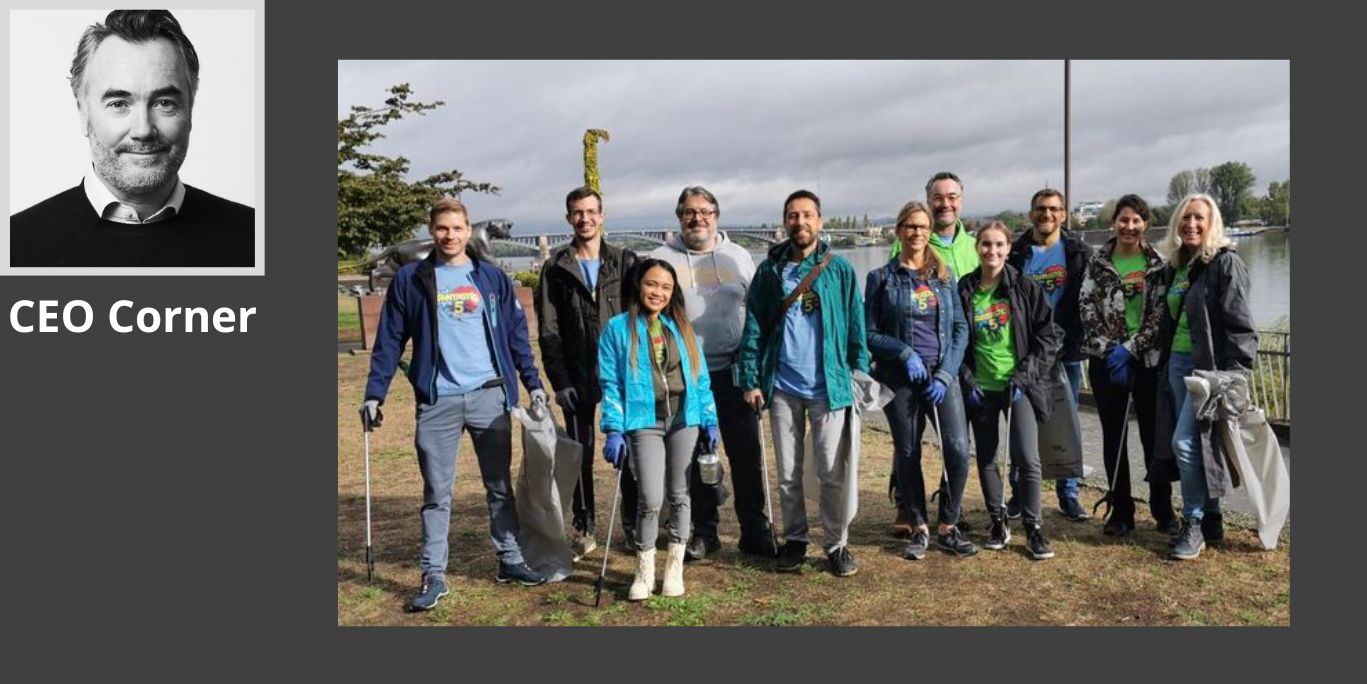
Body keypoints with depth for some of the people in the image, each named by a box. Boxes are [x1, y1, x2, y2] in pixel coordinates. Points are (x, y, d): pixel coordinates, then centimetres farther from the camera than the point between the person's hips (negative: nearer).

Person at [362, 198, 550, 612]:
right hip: (437, 401, -1)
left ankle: (510, 561, 24)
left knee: (500, 485, 11)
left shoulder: (492, 278, 7)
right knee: (437, 493, 4)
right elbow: (389, 342, 4)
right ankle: (433, 576, 13)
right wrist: (374, 394, -1)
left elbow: (516, 335, 9)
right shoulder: (409, 280, 3)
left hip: (489, 395, 1)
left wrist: (533, 385, 3)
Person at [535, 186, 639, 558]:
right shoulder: (556, 268, 5)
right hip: (578, 378, 0)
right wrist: (559, 381, -5)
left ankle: (635, 524, 19)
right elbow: (548, 330, 2)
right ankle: (584, 528, 19)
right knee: (581, 454, 7)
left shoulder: (625, 261, 5)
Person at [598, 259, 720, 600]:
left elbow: (700, 378, 12)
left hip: (684, 420, 3)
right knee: (650, 499, -9)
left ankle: (675, 567, 23)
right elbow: (610, 383, -2)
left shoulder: (683, 327, 11)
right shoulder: (618, 327, 2)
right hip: (644, 422, -3)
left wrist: (709, 420, 5)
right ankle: (644, 571, 10)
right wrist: (614, 429, -9)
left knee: (679, 494, 8)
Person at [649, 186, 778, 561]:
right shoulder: (661, 259, 4)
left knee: (747, 453, 3)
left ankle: (755, 530, 16)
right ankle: (704, 532, 22)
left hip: (734, 371, 1)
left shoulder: (738, 256, 10)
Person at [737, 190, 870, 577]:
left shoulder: (839, 269, 1)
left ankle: (837, 544, 17)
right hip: (782, 387, 2)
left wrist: (860, 375, -3)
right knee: (787, 473, 11)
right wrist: (750, 380, -2)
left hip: (828, 385, -2)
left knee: (831, 473, 3)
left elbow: (855, 325, 2)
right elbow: (754, 328, 3)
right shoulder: (769, 270, 4)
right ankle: (794, 541, 25)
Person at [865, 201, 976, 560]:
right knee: (907, 455, 5)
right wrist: (905, 353, -14)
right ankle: (919, 529, 21)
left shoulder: (944, 275, 10)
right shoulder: (881, 278, 3)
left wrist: (945, 374, -6)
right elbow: (870, 333, 0)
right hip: (900, 378, -1)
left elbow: (961, 328, 6)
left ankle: (948, 527, 9)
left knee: (958, 450, -10)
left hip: (943, 373, 2)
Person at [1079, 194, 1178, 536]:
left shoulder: (1159, 264, 2)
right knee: (1113, 436, 6)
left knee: (1155, 434, 5)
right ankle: (1120, 511, 17)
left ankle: (1163, 509, 20)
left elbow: (1160, 314, -4)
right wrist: (1109, 351, -11)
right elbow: (1088, 309, -2)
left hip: (1149, 360, 0)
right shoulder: (1097, 262, 3)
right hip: (1106, 361, 0)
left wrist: (1129, 349, -13)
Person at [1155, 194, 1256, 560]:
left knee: (1185, 442, -13)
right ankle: (1211, 518, 23)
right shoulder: (1176, 265, 14)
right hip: (1177, 363, 7)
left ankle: (1194, 523, 3)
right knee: (1185, 444, 9)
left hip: (1208, 365, -7)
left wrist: (1236, 375, -19)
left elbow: (1239, 324, -14)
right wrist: (1165, 361, 15)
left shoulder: (1225, 263, -8)